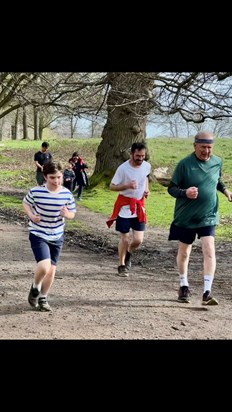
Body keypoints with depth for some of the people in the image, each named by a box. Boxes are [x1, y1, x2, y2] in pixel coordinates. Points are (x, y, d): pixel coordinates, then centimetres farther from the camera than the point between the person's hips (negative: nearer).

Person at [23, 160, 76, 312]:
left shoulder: (67, 194, -7)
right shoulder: (36, 192, -14)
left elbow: (72, 214, 4)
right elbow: (26, 203, 6)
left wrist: (67, 214, -19)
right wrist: (31, 215, -12)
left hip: (57, 237, 4)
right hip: (38, 235, -4)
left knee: (52, 270, 10)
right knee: (44, 267, -20)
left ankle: (43, 298, 33)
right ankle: (35, 288, 13)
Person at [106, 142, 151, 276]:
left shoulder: (147, 166, -3)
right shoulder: (123, 168, -16)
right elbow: (112, 186, -10)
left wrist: (147, 189, 3)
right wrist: (127, 186, -26)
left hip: (139, 206, 3)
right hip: (125, 206, -3)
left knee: (138, 240, -3)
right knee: (125, 238, 2)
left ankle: (128, 253, 32)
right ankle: (122, 265, 23)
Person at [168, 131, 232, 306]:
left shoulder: (217, 162, -1)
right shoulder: (185, 164, -13)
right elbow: (171, 188, -9)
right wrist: (185, 192, -28)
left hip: (208, 216, 1)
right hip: (186, 217, -1)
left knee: (209, 250, -14)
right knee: (184, 252, 13)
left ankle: (207, 292, -12)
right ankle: (184, 286, 34)